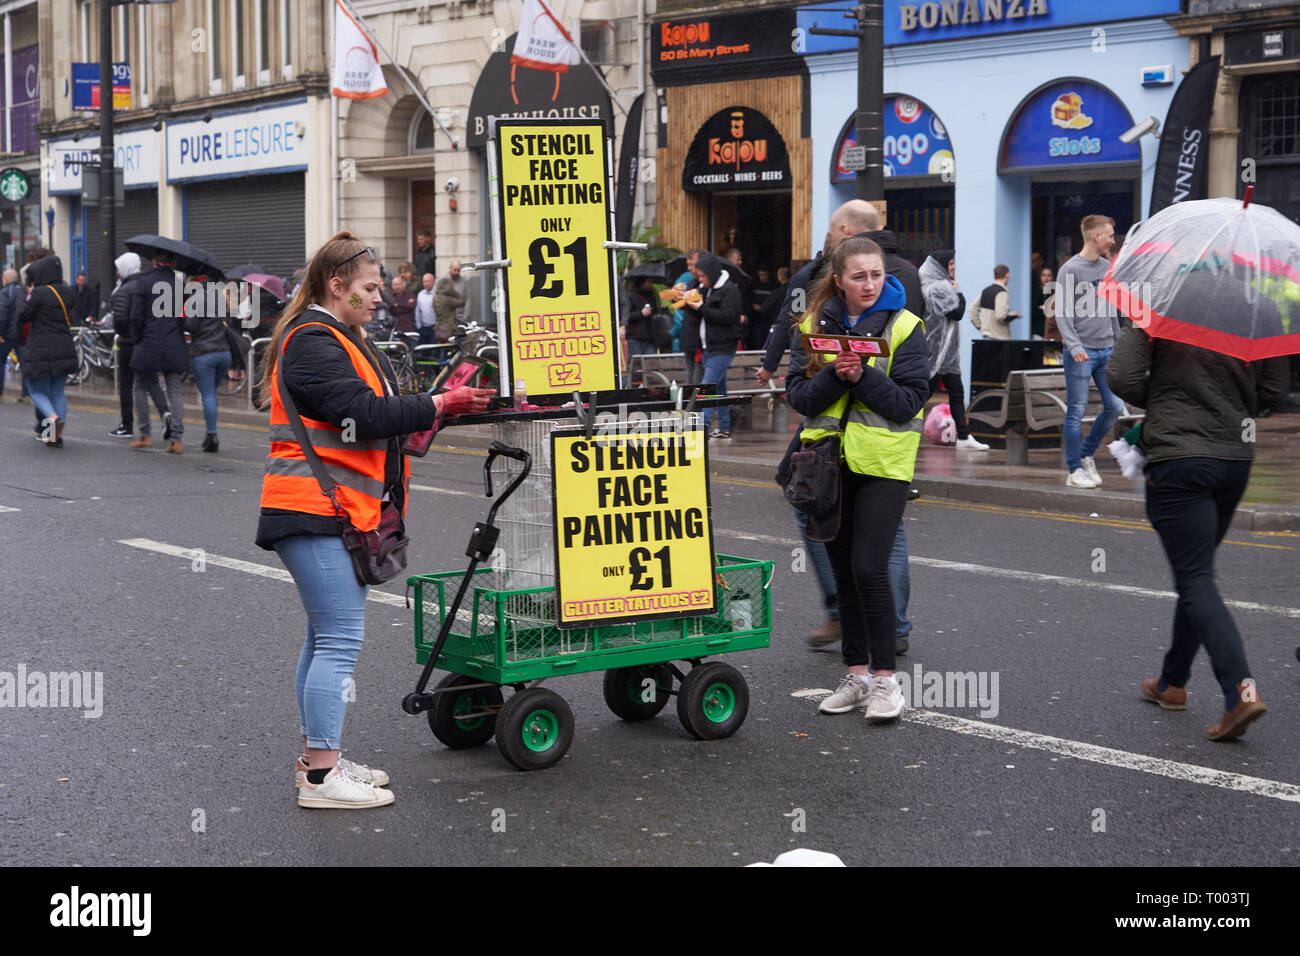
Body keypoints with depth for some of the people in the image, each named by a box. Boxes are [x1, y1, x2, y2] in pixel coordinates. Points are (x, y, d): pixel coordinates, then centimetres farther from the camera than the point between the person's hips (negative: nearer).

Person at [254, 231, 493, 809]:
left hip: (335, 513, 11)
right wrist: (439, 406, -17)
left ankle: (316, 757, 23)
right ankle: (321, 775, -6)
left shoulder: (336, 339, 22)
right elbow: (363, 414, -21)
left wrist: (434, 406, 6)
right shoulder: (312, 342, -12)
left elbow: (372, 410, 21)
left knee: (327, 637, 15)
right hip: (317, 513, -11)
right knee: (340, 640, -10)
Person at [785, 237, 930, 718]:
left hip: (882, 463, -4)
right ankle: (857, 672, 21)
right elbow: (798, 395, -1)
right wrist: (835, 375, -18)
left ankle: (885, 677, 0)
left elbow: (909, 401, -11)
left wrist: (863, 376, -23)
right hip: (829, 462, 4)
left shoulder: (904, 326, -5)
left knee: (869, 569, -12)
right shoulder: (814, 325, 5)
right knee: (843, 570, 10)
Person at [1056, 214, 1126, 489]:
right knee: (1076, 412, -2)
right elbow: (1062, 313, -11)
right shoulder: (1070, 270, -7)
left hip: (1107, 351, 6)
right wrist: (1074, 346, -21)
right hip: (1081, 352, -6)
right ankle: (1074, 470, 6)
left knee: (1115, 406, 4)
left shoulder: (1108, 267, 12)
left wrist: (1117, 340, 15)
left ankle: (1085, 454, 22)